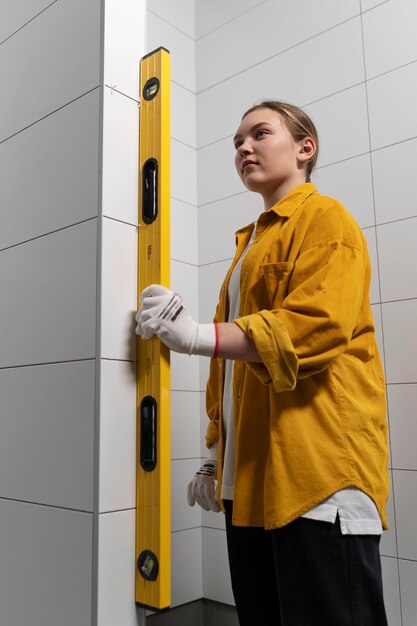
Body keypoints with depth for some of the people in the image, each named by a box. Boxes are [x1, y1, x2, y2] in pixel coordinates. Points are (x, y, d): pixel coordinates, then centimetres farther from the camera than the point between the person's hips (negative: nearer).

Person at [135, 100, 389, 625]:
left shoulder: (325, 219, 0)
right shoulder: (250, 243, 22)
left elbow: (319, 325, -18)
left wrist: (199, 335, -27)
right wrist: (215, 455, 15)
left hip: (318, 471, -7)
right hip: (250, 477, 8)